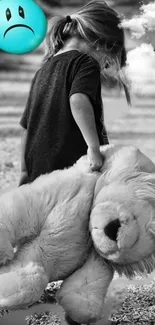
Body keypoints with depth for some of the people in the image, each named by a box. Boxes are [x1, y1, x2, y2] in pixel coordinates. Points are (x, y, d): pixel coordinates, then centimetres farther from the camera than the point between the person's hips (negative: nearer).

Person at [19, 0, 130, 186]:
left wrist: (25, 171, 24)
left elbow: (26, 126, 20)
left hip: (38, 172, 7)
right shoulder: (86, 63, -4)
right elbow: (78, 101, -24)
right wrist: (94, 147, -28)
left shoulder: (42, 71, 19)